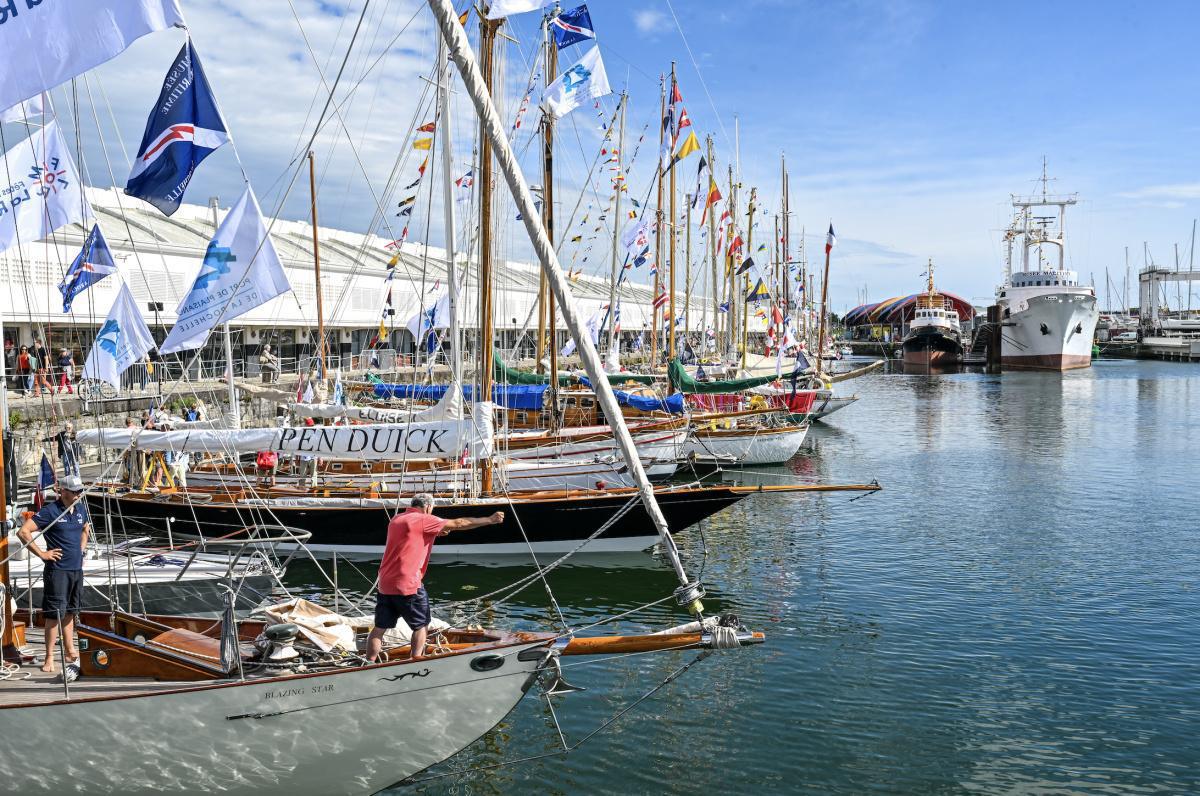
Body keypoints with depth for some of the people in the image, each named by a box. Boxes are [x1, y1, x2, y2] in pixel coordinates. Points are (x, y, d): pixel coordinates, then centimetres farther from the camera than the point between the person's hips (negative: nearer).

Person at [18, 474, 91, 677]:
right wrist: (41, 553, -15)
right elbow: (23, 532, -16)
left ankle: (70, 651, 25)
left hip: (77, 569, 7)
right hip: (57, 570, -7)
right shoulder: (50, 511, -12)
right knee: (55, 614, -5)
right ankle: (49, 658, 1)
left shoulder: (81, 509, 9)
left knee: (70, 612, 16)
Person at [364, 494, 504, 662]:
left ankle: (369, 664, 11)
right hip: (408, 586, -7)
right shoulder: (424, 520, -9)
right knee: (421, 626, 10)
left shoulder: (396, 519, 13)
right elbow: (458, 524, -8)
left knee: (380, 628, 11)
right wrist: (490, 520, -4)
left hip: (385, 584, 7)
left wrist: (437, 532, 22)